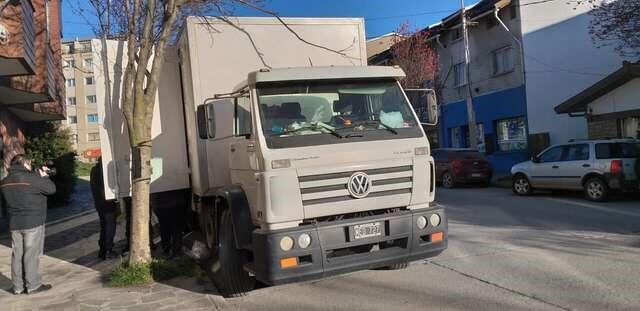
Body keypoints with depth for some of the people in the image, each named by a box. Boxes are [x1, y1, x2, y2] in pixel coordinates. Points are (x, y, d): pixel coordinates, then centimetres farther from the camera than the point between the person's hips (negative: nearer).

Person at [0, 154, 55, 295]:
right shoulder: (31, 178, -16)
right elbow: (51, 189, -10)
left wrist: (38, 175, 12)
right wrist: (44, 176, 6)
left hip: (14, 224, 7)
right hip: (33, 223, -7)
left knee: (17, 254, 11)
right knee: (32, 254, 0)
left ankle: (18, 286, 17)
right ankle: (33, 285, 6)